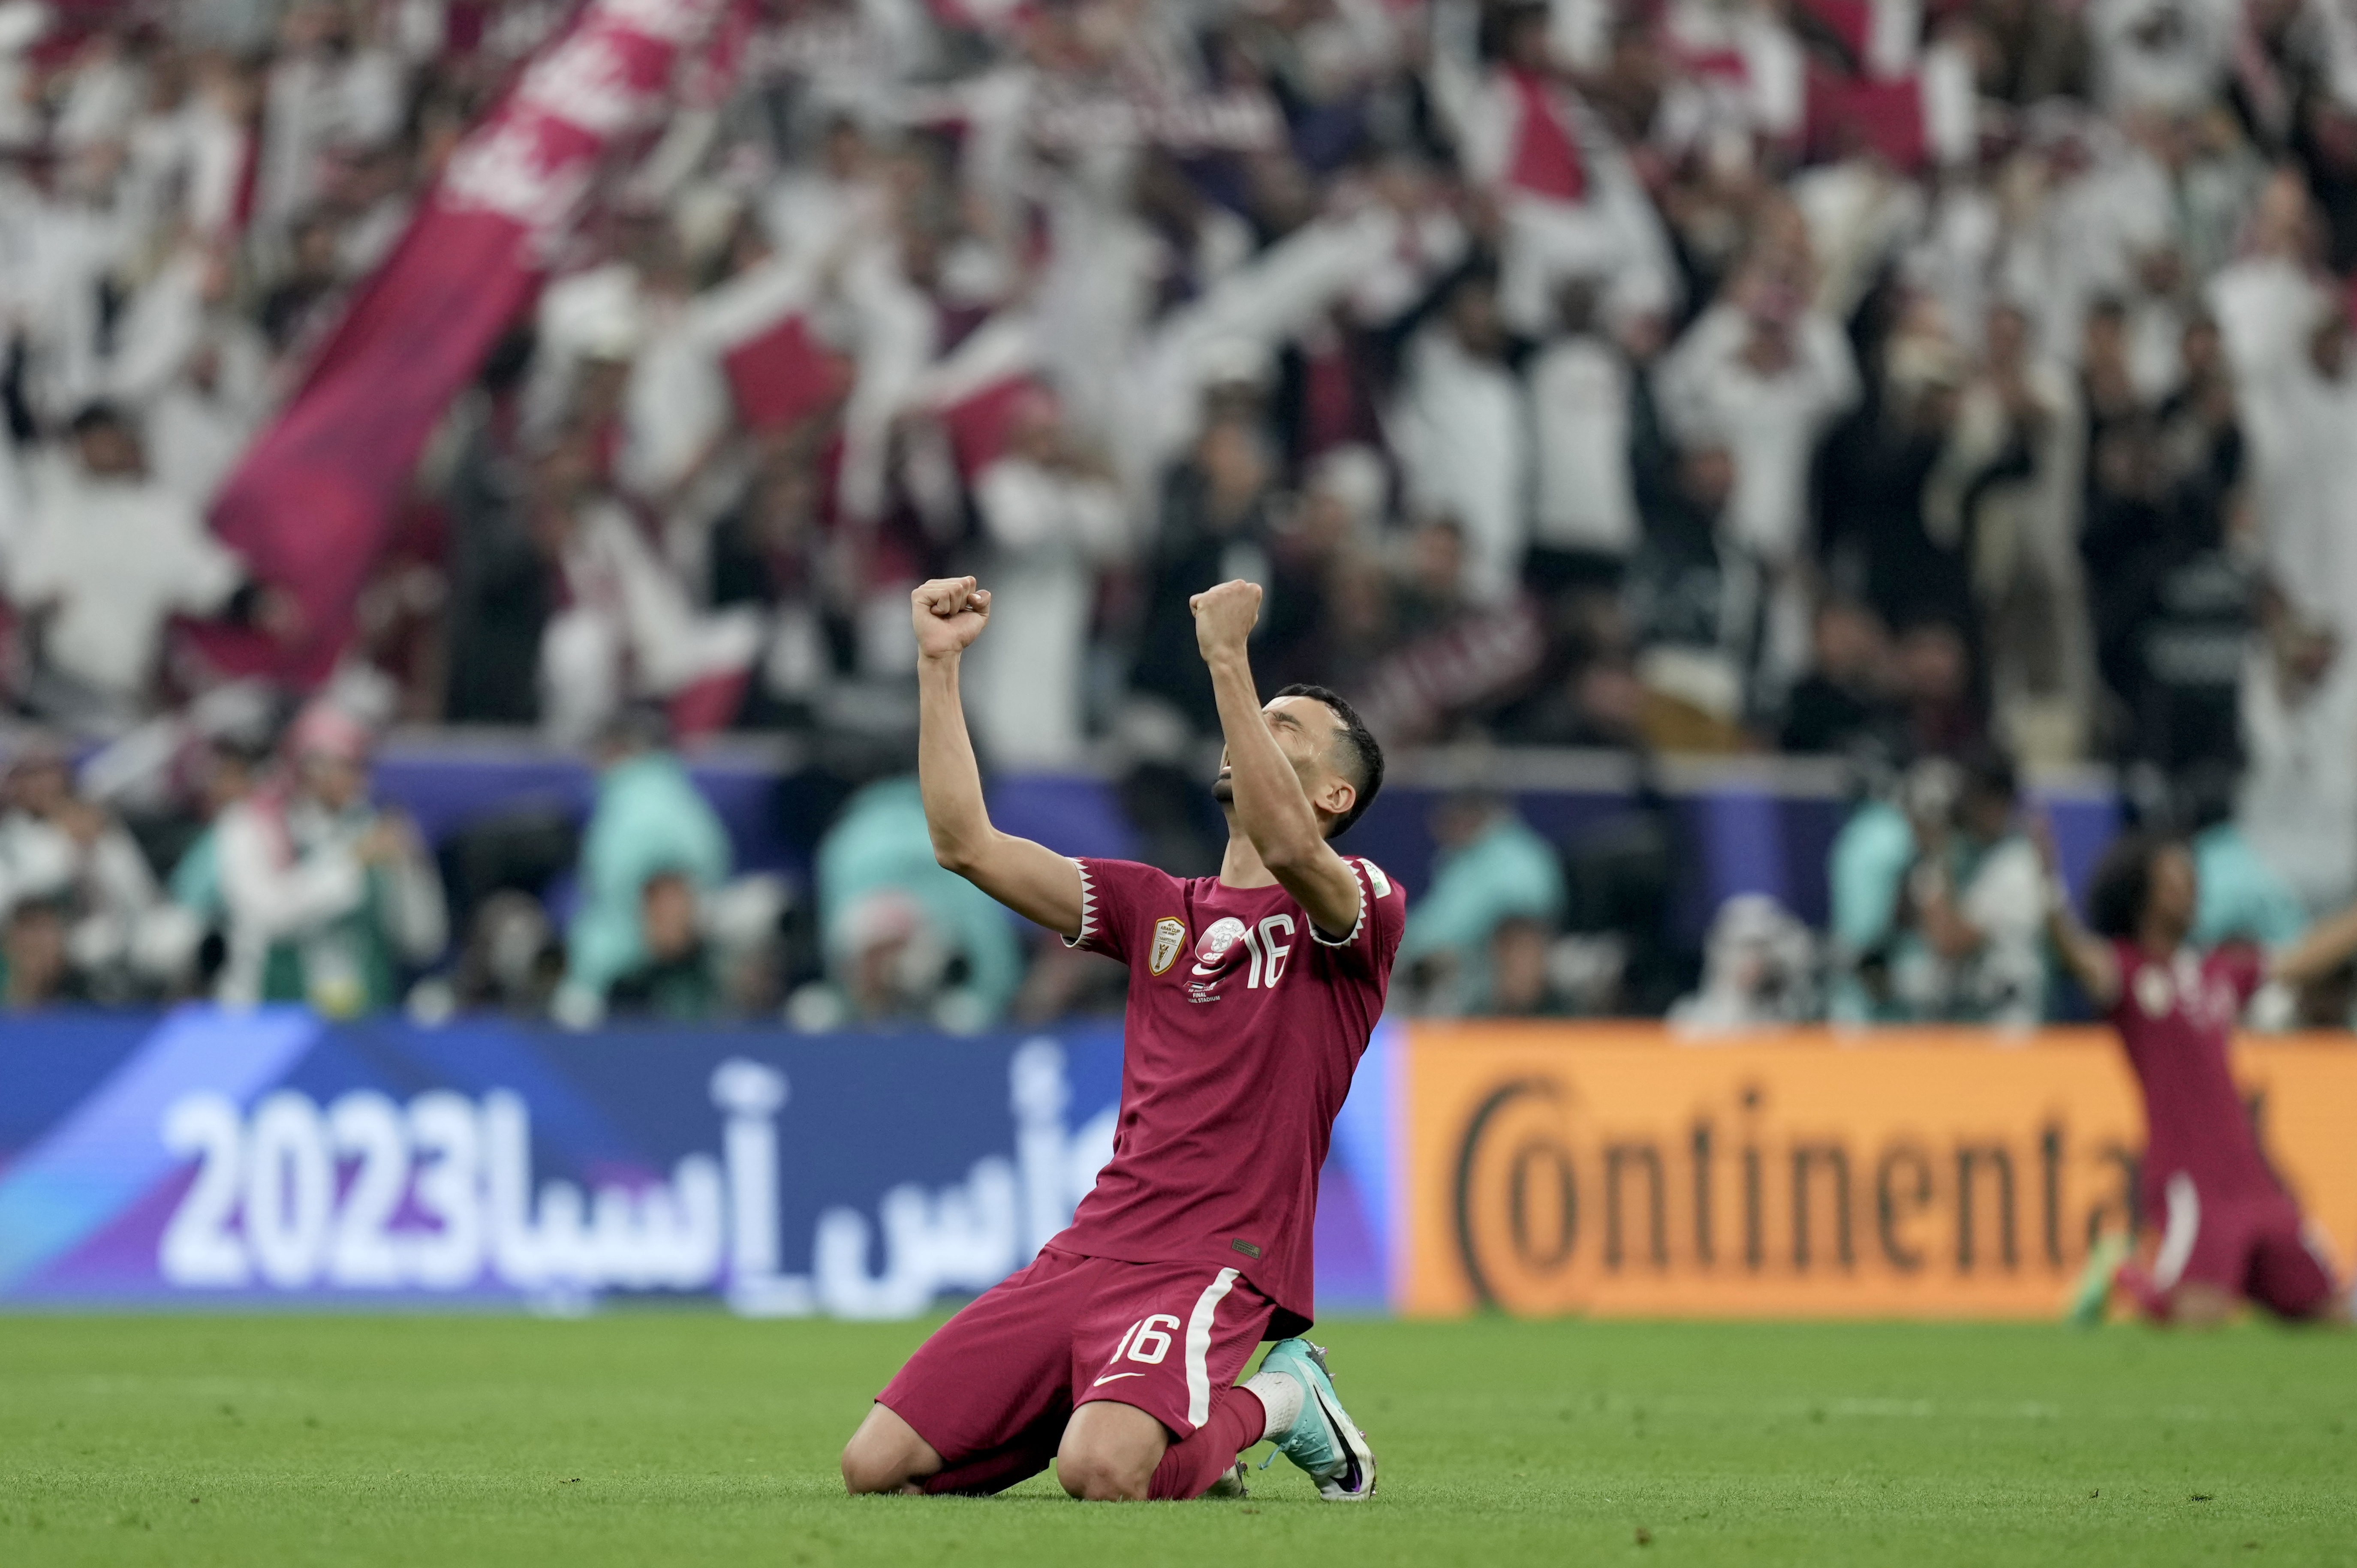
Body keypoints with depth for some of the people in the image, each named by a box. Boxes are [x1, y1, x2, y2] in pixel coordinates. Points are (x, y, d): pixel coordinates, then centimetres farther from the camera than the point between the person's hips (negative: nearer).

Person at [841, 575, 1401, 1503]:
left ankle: (1277, 1405, -1)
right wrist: (939, 665, 7)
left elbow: (1286, 847, -22)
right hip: (1090, 1248, 6)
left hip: (1215, 1268, -6)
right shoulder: (1157, 906, 21)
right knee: (876, 1468, -7)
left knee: (1101, 1472, -34)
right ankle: (1146, 1420, 14)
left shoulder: (1364, 906, 3)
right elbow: (967, 846, 13)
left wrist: (1227, 659, -23)